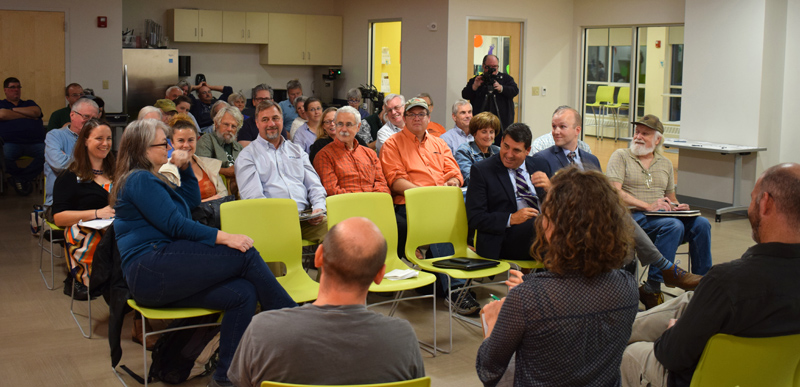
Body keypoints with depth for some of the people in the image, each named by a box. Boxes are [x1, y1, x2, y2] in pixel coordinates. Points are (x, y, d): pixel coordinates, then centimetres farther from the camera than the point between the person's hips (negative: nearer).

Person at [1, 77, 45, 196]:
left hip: (35, 142, 2)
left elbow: (36, 112, 5)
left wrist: (14, 110, 8)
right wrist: (27, 115, 4)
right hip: (11, 143, -2)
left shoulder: (29, 103, 28)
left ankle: (20, 179, -13)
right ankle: (25, 179, -7)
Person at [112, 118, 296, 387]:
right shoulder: (140, 180, -7)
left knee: (244, 293, -9)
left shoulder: (148, 178, 24)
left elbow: (192, 200, 34)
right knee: (245, 254, -17)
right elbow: (176, 225, -15)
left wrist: (185, 168, 19)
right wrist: (224, 237, -17)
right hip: (150, 270, -10)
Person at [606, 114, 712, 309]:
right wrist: (648, 206, -17)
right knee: (674, 226, -33)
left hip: (664, 216, 5)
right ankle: (652, 288, -29)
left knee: (701, 224, -20)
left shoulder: (665, 163, 22)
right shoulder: (621, 156, 5)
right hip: (633, 216, -5)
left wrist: (677, 206, 2)